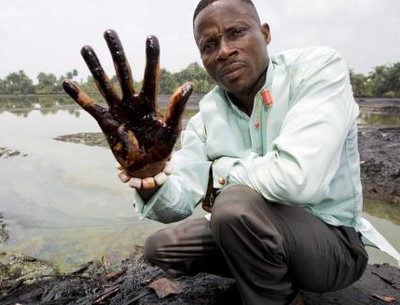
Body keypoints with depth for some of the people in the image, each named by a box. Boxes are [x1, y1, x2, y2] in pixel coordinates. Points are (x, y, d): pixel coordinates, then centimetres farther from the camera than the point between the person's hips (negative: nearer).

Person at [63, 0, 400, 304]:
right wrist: (150, 179, -36)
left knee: (237, 204, -34)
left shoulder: (318, 68, -20)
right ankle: (269, 275, 18)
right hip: (256, 231, 6)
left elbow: (297, 178, -36)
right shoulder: (207, 115, -5)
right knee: (161, 248, 6)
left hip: (333, 243, -5)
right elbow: (180, 203, -13)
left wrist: (220, 171, -18)